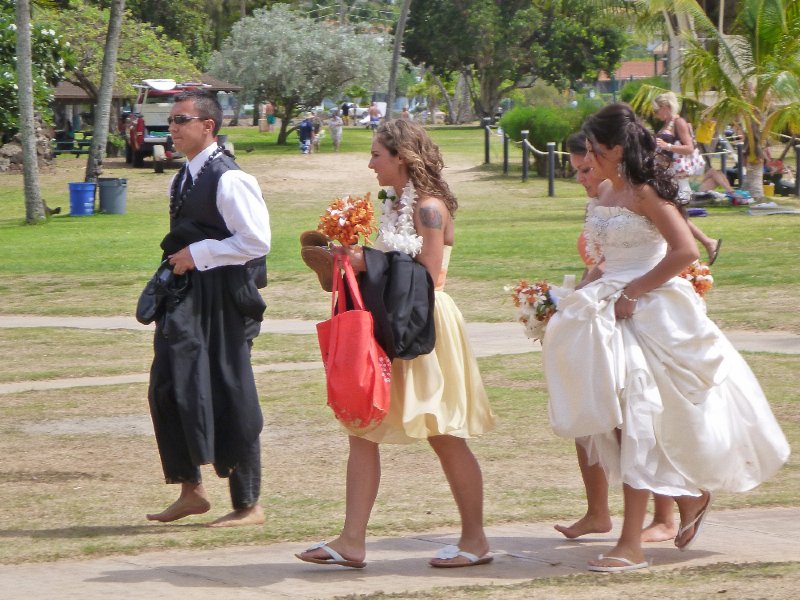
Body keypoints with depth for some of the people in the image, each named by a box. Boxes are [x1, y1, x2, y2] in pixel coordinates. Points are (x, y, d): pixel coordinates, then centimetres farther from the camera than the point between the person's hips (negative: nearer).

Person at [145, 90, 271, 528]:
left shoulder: (229, 180, -15)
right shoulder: (182, 180, 13)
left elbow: (256, 241, -20)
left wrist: (197, 255, -17)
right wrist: (179, 259, 8)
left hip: (225, 302, -9)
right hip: (188, 299, 9)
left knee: (230, 399, -1)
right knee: (168, 389, 6)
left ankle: (247, 505, 9)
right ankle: (190, 491, 17)